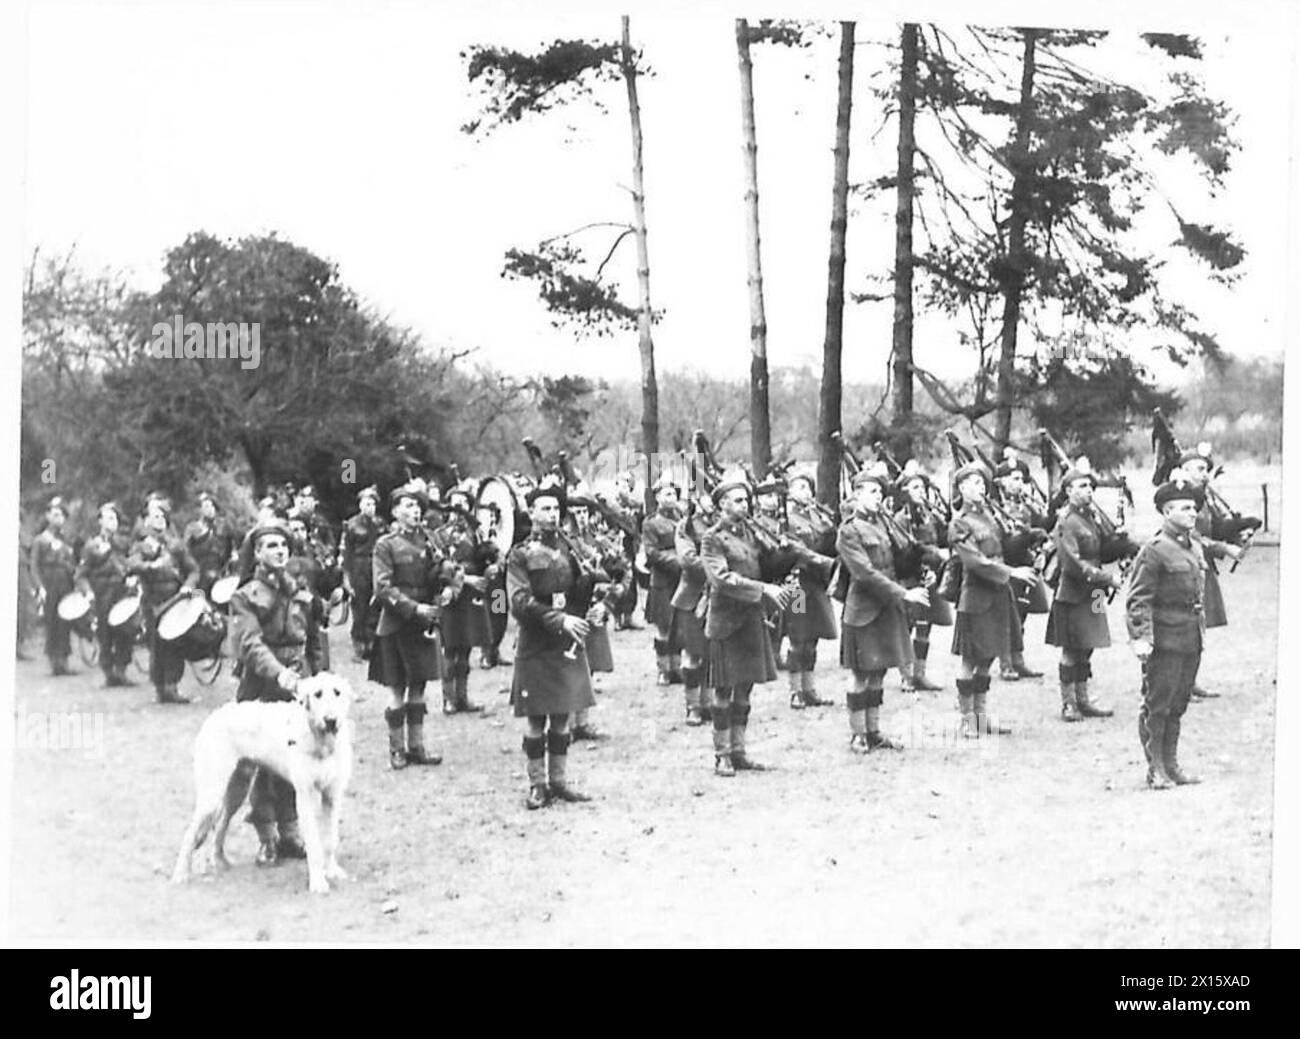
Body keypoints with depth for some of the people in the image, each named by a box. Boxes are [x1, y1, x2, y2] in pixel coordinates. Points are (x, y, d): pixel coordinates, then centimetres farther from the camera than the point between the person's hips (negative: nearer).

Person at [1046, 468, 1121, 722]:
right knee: (1071, 651, 0)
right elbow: (1073, 563, -21)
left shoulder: (1090, 516, 12)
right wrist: (1108, 578, -20)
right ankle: (1068, 703, 8)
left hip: (1091, 594, 8)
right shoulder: (1067, 522, -15)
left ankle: (1083, 700, 20)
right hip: (1072, 594, -8)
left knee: (1085, 649, 13)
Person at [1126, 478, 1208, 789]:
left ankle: (1171, 765, 20)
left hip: (1191, 641, 8)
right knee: (1157, 705, -1)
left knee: (1178, 705, 13)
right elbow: (1139, 600, -14)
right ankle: (1155, 769, 5)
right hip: (1165, 640, -8)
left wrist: (1201, 631, 19)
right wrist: (1141, 638, -21)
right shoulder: (1154, 551, -11)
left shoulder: (1196, 548, 13)